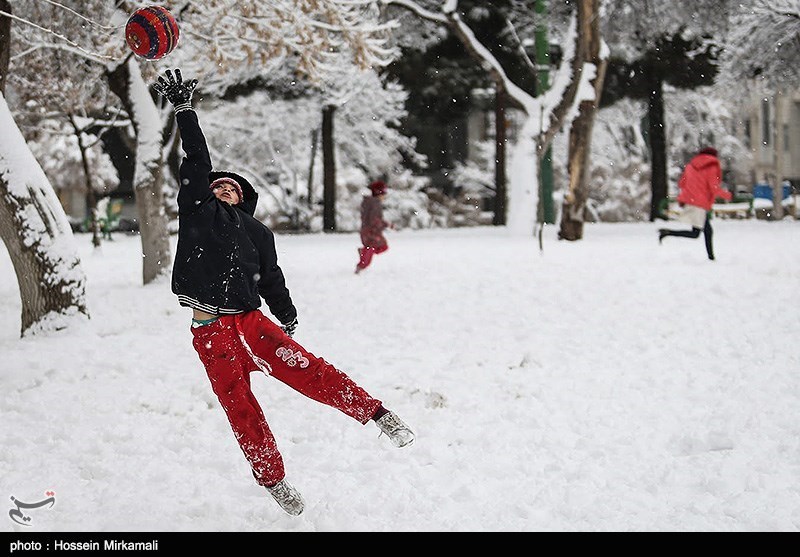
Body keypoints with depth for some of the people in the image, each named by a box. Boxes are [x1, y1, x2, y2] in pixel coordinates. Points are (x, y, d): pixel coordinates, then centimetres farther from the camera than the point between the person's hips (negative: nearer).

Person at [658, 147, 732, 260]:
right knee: (695, 233, -6)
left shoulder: (691, 165, 14)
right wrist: (726, 195, 6)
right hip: (700, 204, -8)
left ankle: (711, 256, 16)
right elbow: (714, 188, -11)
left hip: (688, 200, 8)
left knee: (708, 230, 15)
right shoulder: (712, 167, -6)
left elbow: (681, 183, 13)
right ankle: (668, 232, -20)